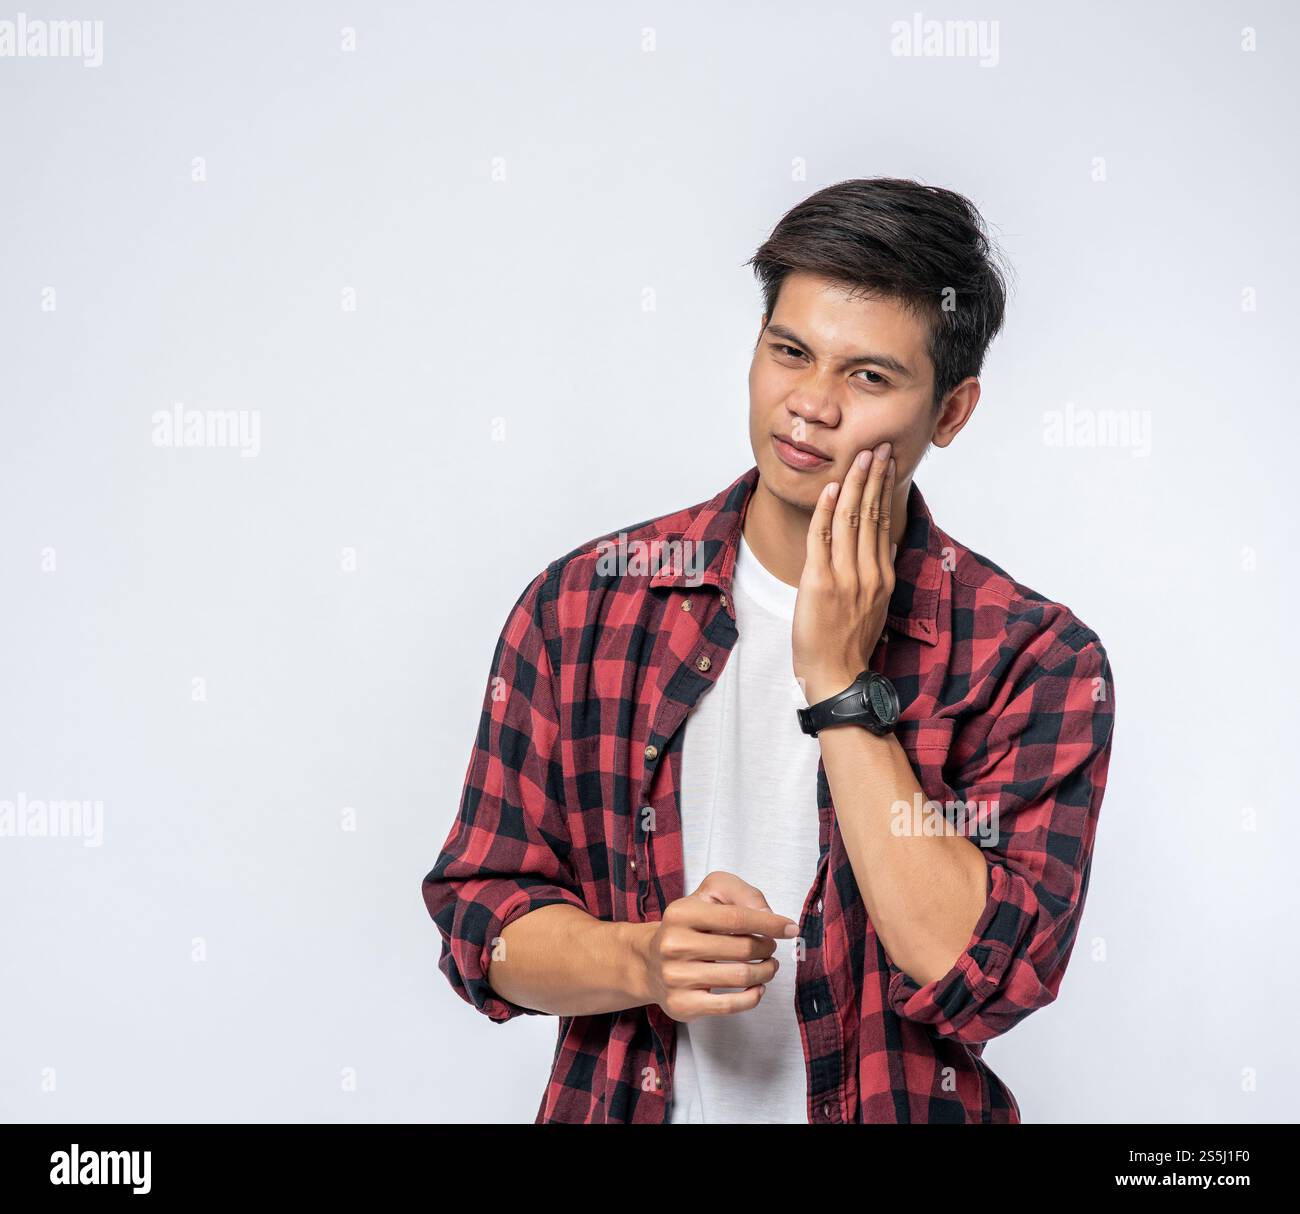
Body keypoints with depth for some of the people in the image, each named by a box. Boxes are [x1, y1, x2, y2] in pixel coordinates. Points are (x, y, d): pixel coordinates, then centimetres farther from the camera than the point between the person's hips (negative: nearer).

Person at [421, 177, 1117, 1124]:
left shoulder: (1036, 660, -6)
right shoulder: (584, 603, 0)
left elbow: (979, 978, -15)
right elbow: (482, 915, 2)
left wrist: (841, 688, -15)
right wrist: (646, 962, -15)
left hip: (893, 1107, -2)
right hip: (620, 1103, 2)